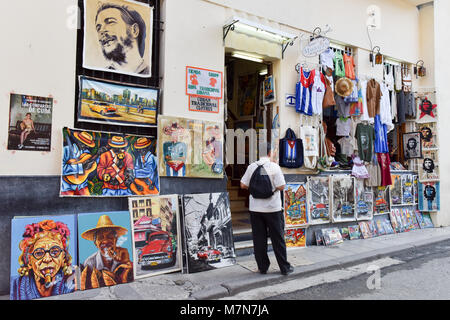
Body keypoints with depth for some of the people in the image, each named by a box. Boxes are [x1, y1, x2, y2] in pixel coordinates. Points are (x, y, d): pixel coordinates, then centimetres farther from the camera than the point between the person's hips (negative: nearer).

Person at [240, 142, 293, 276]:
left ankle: (262, 267, 19)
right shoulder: (274, 167, -10)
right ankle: (285, 268, 18)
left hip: (255, 209, 2)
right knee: (278, 239, 9)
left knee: (259, 239, 11)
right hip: (273, 208, -2)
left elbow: (243, 185, 2)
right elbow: (281, 186, -14)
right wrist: (272, 186, 6)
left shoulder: (252, 167, -2)